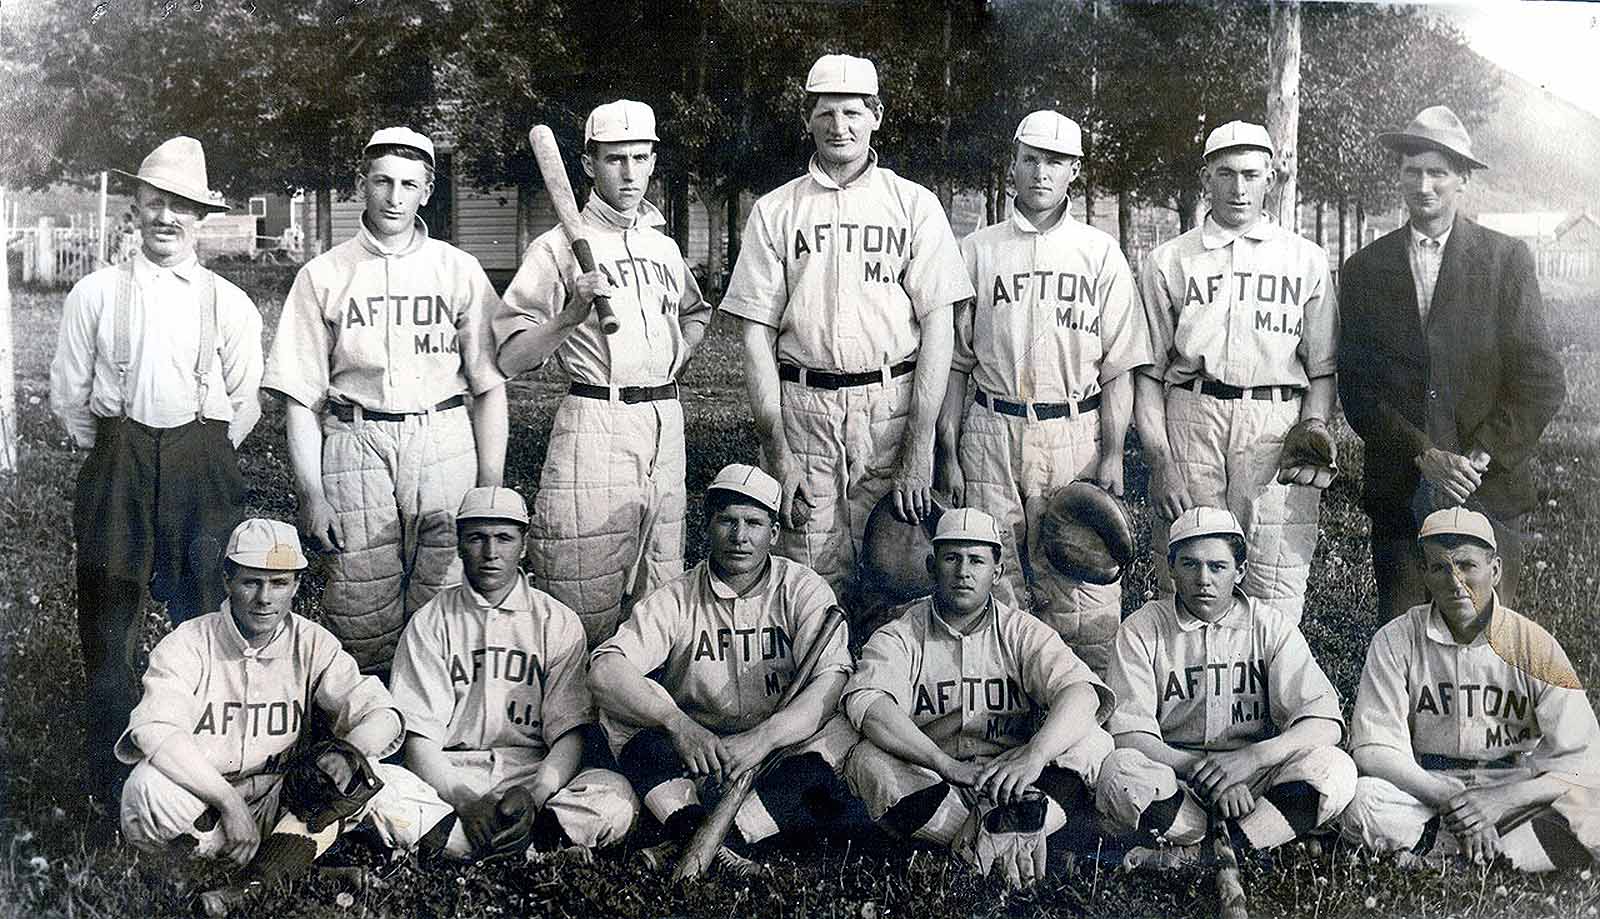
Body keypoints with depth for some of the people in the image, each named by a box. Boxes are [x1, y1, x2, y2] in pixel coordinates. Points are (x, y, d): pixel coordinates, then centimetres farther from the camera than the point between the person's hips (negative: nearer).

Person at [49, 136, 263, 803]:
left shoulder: (229, 304, 5)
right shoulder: (95, 294, 4)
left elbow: (245, 403, 9)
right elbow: (68, 394, 8)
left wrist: (203, 458, 6)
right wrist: (111, 455, 6)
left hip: (203, 466, 0)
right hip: (116, 464, 0)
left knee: (204, 617, 4)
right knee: (107, 617, 5)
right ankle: (107, 782, 17)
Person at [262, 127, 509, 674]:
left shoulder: (460, 270, 10)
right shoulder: (323, 275, 8)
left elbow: (489, 386, 8)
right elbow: (300, 395, 6)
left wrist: (491, 488, 1)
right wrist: (309, 494, -2)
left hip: (445, 443, 0)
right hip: (354, 446, 0)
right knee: (362, 616, -1)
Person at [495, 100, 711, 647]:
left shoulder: (664, 247, 17)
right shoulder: (559, 247, -3)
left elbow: (696, 314, 37)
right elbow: (510, 359, -9)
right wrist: (571, 316, -24)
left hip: (665, 419, 6)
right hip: (595, 417, -6)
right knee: (587, 610, -8)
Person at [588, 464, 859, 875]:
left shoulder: (803, 590, -1)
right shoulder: (676, 600, -1)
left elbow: (828, 684, -16)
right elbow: (604, 670, -17)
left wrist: (762, 738, -33)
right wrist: (678, 724, -33)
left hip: (782, 752, -1)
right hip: (693, 763, 1)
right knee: (621, 703, -20)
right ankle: (691, 824, -37)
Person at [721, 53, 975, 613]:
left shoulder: (914, 205, 8)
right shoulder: (774, 211, 11)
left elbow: (937, 329, 1)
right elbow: (757, 335, 6)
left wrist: (919, 450, -8)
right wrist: (777, 453, -3)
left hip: (893, 408, 0)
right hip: (800, 409, 1)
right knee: (810, 579, -4)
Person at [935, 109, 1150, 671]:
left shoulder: (1101, 254, 9)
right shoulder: (977, 251, 10)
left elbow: (1118, 366, 5)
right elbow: (955, 361, 10)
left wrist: (1112, 455, -4)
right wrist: (948, 451, 4)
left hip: (1075, 433, -1)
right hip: (991, 433, 1)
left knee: (1080, 587, -5)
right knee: (993, 581, 1)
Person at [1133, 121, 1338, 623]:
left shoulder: (1308, 260, 15)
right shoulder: (1167, 261, 12)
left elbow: (1322, 369, 13)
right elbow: (1148, 371, 9)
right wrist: (1161, 460, -2)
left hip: (1277, 429, 0)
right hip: (1189, 424, 0)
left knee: (1276, 601, -6)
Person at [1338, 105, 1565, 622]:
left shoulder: (1506, 259, 4)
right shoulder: (1364, 270, 8)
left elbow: (1542, 382, -1)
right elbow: (1357, 386, 2)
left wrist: (1478, 459, -11)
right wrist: (1425, 456, -10)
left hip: (1490, 490, -1)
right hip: (1399, 491, 1)